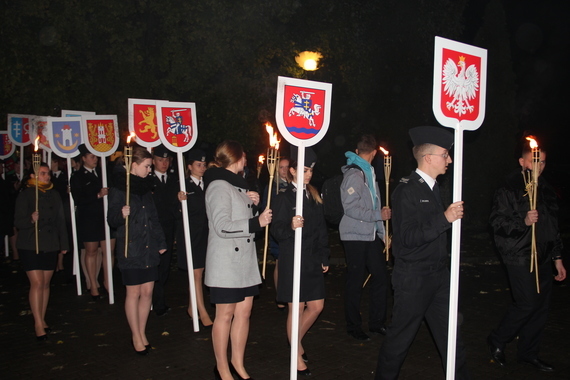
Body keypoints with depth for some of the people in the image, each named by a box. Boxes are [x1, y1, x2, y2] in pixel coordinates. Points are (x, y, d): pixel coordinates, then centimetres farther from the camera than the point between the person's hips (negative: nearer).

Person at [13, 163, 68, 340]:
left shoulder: (54, 194, 9)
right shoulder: (25, 195, -3)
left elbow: (60, 220, 13)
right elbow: (18, 222, -7)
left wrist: (64, 243, 13)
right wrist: (31, 220, -28)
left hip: (50, 246, 4)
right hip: (30, 246, -4)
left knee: (45, 284, 8)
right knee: (37, 283, -10)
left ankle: (42, 320, 19)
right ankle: (38, 324, -4)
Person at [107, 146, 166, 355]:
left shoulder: (146, 188, 13)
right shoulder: (119, 189, -6)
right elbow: (112, 220, -7)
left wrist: (161, 242, 17)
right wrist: (122, 214, -29)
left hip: (149, 249, 6)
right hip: (131, 250, -6)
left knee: (147, 292, 8)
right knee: (134, 292, 3)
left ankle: (142, 333, 22)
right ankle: (136, 337, 15)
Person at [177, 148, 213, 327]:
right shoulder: (184, 186, -5)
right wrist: (181, 201, -30)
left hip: (205, 235, 5)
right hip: (190, 235, -5)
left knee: (197, 273, 13)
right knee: (196, 274, -4)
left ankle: (191, 308, 27)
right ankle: (203, 314, 0)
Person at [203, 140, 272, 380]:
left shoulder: (237, 184, 16)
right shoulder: (218, 186, -13)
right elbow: (223, 227, -22)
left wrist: (252, 204, 3)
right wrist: (256, 222, -20)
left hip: (245, 259, 9)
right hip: (226, 262, -9)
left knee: (244, 312, 11)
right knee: (225, 315, 2)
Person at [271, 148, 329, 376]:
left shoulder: (314, 197, 11)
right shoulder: (284, 199, -7)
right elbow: (277, 231, -13)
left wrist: (324, 257, 13)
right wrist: (291, 227, -34)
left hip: (313, 261, 6)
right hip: (293, 261, -6)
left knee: (316, 306, 10)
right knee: (296, 309, 2)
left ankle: (297, 341, 34)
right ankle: (298, 359, 16)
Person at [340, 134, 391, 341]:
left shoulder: (368, 172, 15)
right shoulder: (354, 174, -13)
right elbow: (351, 208, -20)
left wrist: (381, 233, 15)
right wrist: (379, 214, -18)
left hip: (372, 235, 8)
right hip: (356, 236, -8)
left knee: (380, 277, 9)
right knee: (355, 282, 2)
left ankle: (377, 323, 22)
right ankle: (354, 327, 16)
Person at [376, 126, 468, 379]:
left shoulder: (435, 188, 12)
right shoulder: (407, 190, -15)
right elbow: (409, 236, -23)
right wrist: (445, 218, -24)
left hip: (438, 275, 8)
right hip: (413, 279, -8)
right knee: (401, 337, 7)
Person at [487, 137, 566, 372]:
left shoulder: (546, 190, 15)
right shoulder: (509, 189, -6)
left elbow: (554, 226, 20)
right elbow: (497, 222, -11)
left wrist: (557, 257, 18)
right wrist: (523, 221, -25)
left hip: (542, 257, 7)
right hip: (520, 256, -7)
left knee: (541, 306, 8)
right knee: (527, 303, -9)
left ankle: (528, 353, 22)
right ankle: (497, 340, 13)